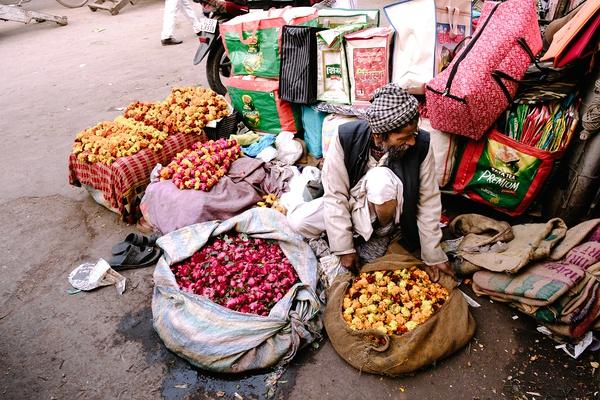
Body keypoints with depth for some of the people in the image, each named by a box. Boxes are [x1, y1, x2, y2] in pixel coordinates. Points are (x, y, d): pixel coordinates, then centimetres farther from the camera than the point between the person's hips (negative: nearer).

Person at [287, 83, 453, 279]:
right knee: (297, 221, -21)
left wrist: (434, 256, -11)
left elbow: (428, 202, -16)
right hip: (347, 205, 2)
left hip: (382, 210, -1)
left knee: (381, 179, -36)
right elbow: (335, 195, -21)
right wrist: (345, 247, -19)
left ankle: (380, 233, -5)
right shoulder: (346, 137, -27)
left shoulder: (421, 145, -25)